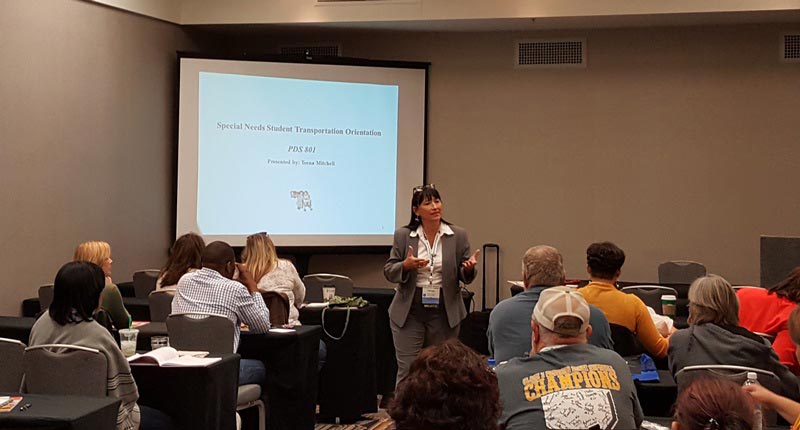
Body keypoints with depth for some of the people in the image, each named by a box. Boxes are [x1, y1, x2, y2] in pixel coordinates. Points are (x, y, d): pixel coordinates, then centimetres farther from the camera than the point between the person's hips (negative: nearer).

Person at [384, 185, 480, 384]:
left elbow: (465, 277, 6)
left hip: (444, 312, 1)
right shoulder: (403, 235, 1)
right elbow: (389, 272, 1)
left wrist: (469, 268, -18)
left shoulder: (458, 236, 3)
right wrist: (406, 266, -19)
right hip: (409, 312, -1)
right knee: (407, 371, -1)